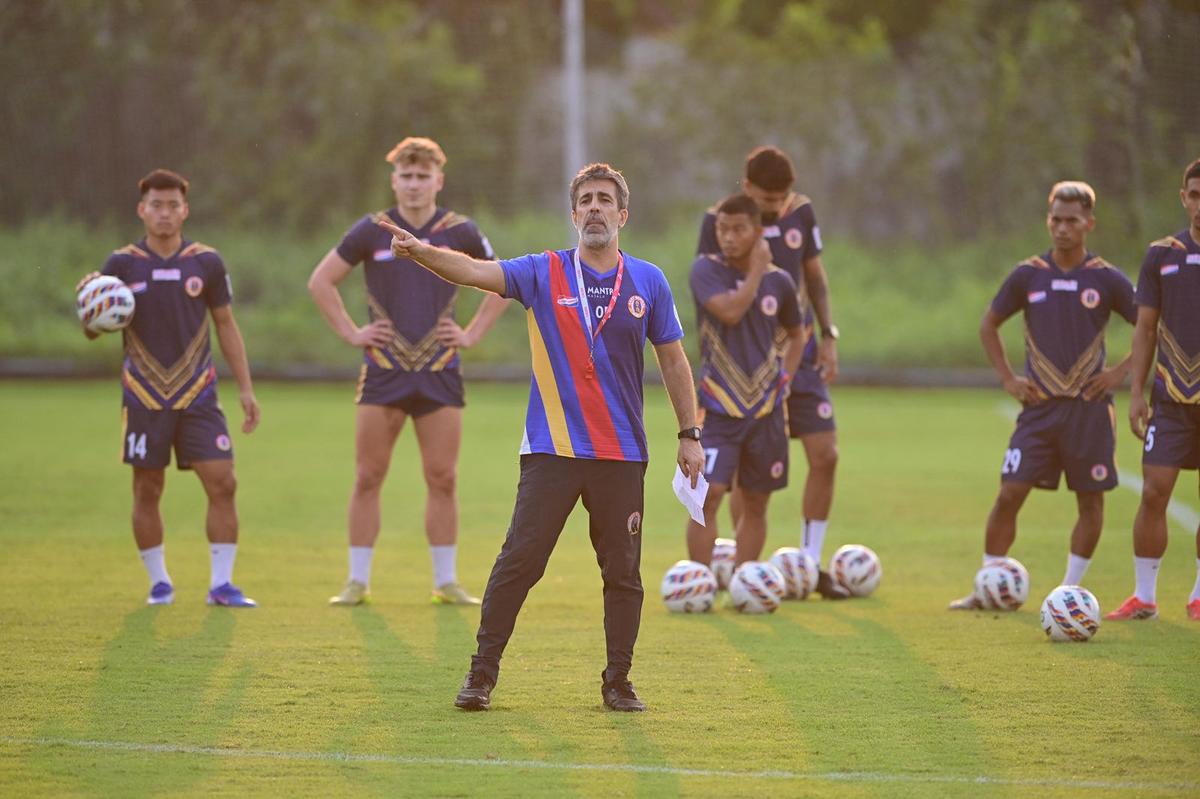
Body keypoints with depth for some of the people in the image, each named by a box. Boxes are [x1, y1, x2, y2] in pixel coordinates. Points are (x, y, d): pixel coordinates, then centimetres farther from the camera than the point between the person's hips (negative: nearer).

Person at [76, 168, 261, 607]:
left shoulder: (206, 262, 2)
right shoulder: (122, 264, -1)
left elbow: (226, 327, 10)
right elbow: (92, 331, 3)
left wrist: (246, 389, 6)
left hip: (198, 394, 1)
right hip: (145, 397, -1)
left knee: (222, 484, -8)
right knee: (147, 490, 4)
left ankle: (221, 583, 0)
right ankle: (159, 582, 18)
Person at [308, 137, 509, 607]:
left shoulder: (459, 232, 3)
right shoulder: (371, 231, 1)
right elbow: (321, 282, 9)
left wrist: (473, 334, 5)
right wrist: (350, 333, 2)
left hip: (440, 373, 0)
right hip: (383, 371, 0)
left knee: (442, 480, 0)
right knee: (368, 478, -1)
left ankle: (446, 582, 8)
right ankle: (357, 582, 6)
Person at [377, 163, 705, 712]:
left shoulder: (648, 282, 6)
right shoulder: (544, 273, 1)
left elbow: (673, 360, 13)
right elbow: (472, 271, -12)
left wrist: (689, 434, 9)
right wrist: (419, 250, -31)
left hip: (622, 454, 2)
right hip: (551, 450, -2)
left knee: (623, 572, 4)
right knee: (518, 560, -8)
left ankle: (618, 681, 15)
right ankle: (482, 674, 0)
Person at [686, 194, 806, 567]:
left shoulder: (779, 281, 4)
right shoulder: (706, 269, -7)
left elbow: (796, 334, 19)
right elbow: (730, 311, -24)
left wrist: (785, 380, 6)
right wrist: (757, 270, -14)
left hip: (766, 409, 4)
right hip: (718, 406, -4)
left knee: (756, 503, 8)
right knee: (707, 494, -15)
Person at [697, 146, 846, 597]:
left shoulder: (801, 212, 2)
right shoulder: (719, 222, -10)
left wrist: (827, 336, 5)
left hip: (799, 354, 4)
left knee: (825, 455, -2)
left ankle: (811, 564, 10)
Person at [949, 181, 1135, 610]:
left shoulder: (1106, 278, -1)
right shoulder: (1028, 275, 3)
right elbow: (989, 325, 16)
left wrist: (1121, 371, -3)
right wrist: (1007, 378, 6)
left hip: (1089, 405, -1)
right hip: (1039, 405, 1)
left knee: (1091, 499, 2)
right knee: (1009, 494, -4)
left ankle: (1070, 591, 15)